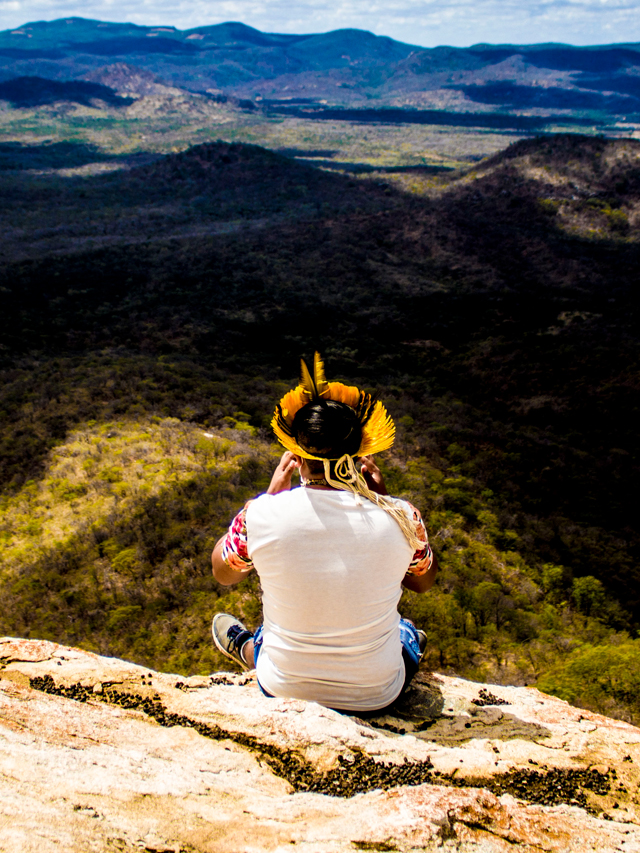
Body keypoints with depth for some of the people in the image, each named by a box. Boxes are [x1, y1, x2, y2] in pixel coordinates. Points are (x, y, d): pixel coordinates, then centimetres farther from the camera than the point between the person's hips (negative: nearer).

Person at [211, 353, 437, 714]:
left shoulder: (261, 515, -24)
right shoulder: (401, 517, -21)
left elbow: (223, 574, 0)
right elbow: (424, 581, 2)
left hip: (283, 690, 0)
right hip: (377, 697, 1)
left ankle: (246, 649, 62)